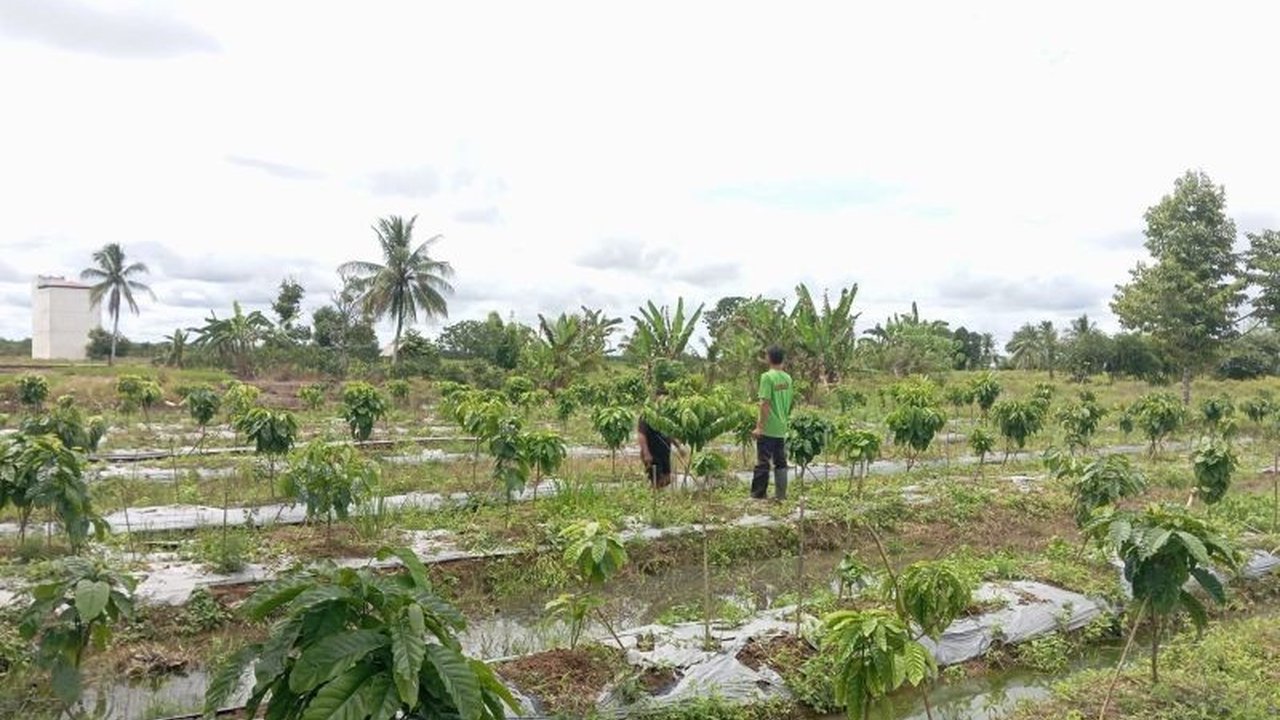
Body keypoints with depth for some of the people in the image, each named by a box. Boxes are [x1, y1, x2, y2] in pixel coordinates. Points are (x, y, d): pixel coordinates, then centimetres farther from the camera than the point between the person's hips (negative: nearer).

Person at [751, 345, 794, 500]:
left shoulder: (767, 376, -13)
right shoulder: (787, 378, 7)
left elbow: (765, 403, -17)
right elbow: (788, 404, 13)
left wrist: (760, 426, -14)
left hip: (768, 428, -6)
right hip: (782, 428, 6)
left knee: (763, 462, 0)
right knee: (780, 462, 11)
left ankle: (758, 494, 4)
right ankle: (781, 494, 13)